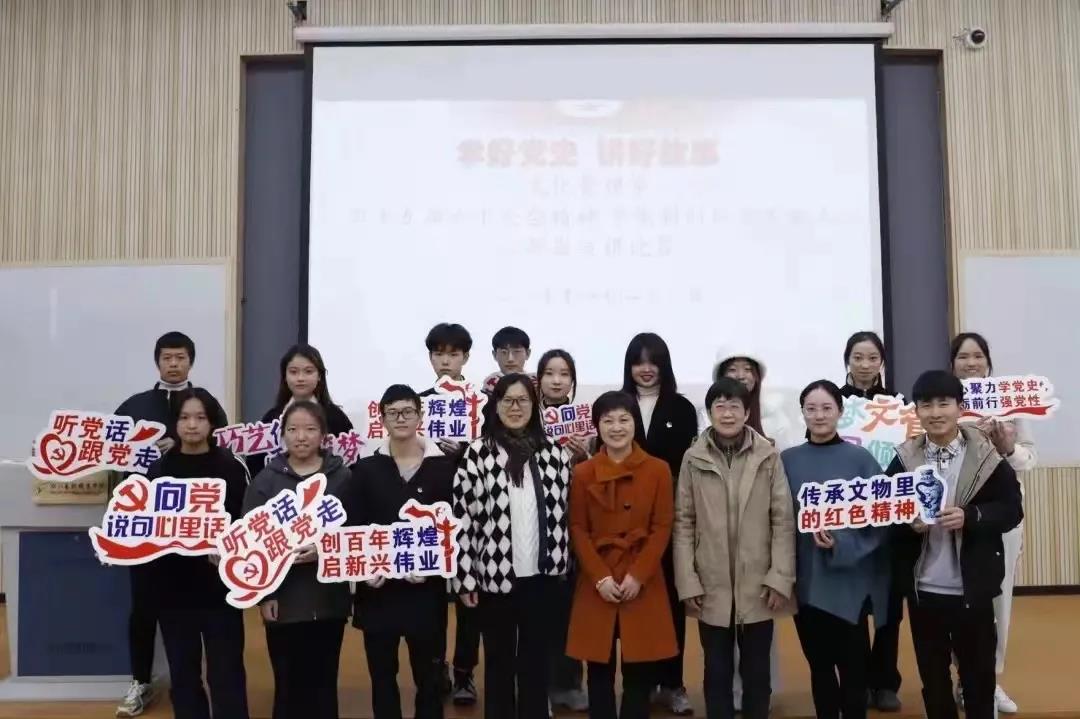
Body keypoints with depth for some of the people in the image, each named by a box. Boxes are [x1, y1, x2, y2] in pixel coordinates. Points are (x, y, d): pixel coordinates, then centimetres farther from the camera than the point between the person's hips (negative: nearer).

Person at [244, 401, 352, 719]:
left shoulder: (341, 477, 2)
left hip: (329, 597, 0)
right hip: (283, 598, 0)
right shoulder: (266, 480, 2)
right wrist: (262, 593, -7)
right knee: (288, 684, 6)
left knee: (323, 682, 9)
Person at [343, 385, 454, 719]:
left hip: (425, 588, -1)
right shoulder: (366, 469, 4)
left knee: (428, 675, 8)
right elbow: (349, 527, 0)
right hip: (377, 589, 1)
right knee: (382, 675, 11)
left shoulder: (444, 467, 0)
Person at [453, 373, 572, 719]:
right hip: (494, 576, -2)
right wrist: (465, 577, -6)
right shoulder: (478, 454, -7)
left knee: (536, 659, 13)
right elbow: (463, 518, -6)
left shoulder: (554, 452, 3)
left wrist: (561, 566, 8)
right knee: (499, 660, 12)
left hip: (541, 575, 2)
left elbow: (563, 512, 9)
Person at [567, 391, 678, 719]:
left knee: (639, 671, 5)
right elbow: (578, 530, 1)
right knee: (600, 670, 7)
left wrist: (638, 575, -10)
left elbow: (663, 528, -1)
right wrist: (600, 577, -10)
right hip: (596, 584, 0)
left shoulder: (658, 470, 1)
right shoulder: (583, 473, 2)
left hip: (643, 583, 0)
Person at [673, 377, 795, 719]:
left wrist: (780, 577, -8)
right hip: (711, 587, 0)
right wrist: (687, 582, -5)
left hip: (758, 586, 0)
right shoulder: (693, 459, 0)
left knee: (756, 671, 12)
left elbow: (783, 520, -2)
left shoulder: (769, 456, -1)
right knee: (717, 671, 12)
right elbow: (683, 523, 0)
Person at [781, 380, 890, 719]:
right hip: (805, 580, 2)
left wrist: (841, 544, -18)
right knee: (819, 663, 13)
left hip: (849, 580, -2)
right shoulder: (787, 460, 3)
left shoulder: (861, 459, -4)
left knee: (851, 663, 6)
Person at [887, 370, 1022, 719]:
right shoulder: (904, 459, -1)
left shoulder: (986, 456, -6)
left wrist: (970, 517, -20)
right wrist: (908, 522, -17)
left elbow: (1012, 508, -5)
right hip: (923, 589, 2)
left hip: (972, 588, -1)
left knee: (979, 673, 14)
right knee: (932, 676, 16)